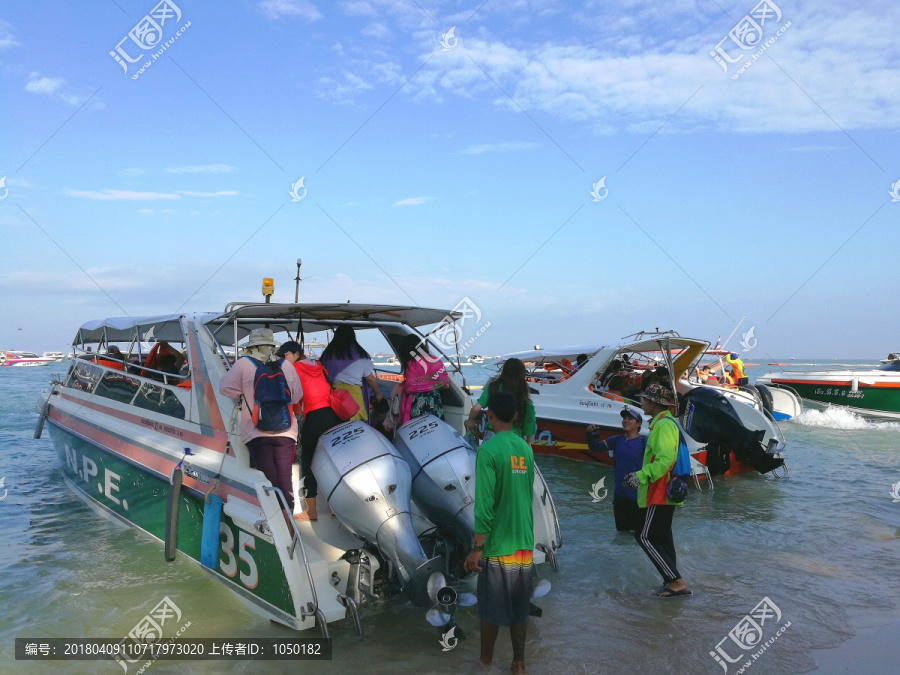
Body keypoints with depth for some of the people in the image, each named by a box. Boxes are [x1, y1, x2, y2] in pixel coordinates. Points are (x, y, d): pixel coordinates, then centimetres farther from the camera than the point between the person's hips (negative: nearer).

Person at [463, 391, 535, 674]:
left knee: (490, 609, 10)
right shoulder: (526, 448, 4)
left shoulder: (488, 449, -17)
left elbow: (484, 505, -19)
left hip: (498, 545, -6)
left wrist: (476, 548, -14)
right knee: (519, 608, 15)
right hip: (524, 543, 6)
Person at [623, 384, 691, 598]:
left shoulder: (664, 425, -17)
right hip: (660, 491, 10)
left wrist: (641, 476, -23)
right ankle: (673, 582, 18)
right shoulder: (662, 423, 16)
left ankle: (676, 582, -7)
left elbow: (664, 460, -27)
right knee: (661, 537, 14)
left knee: (645, 536, -8)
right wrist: (639, 475, 16)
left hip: (658, 493, -10)